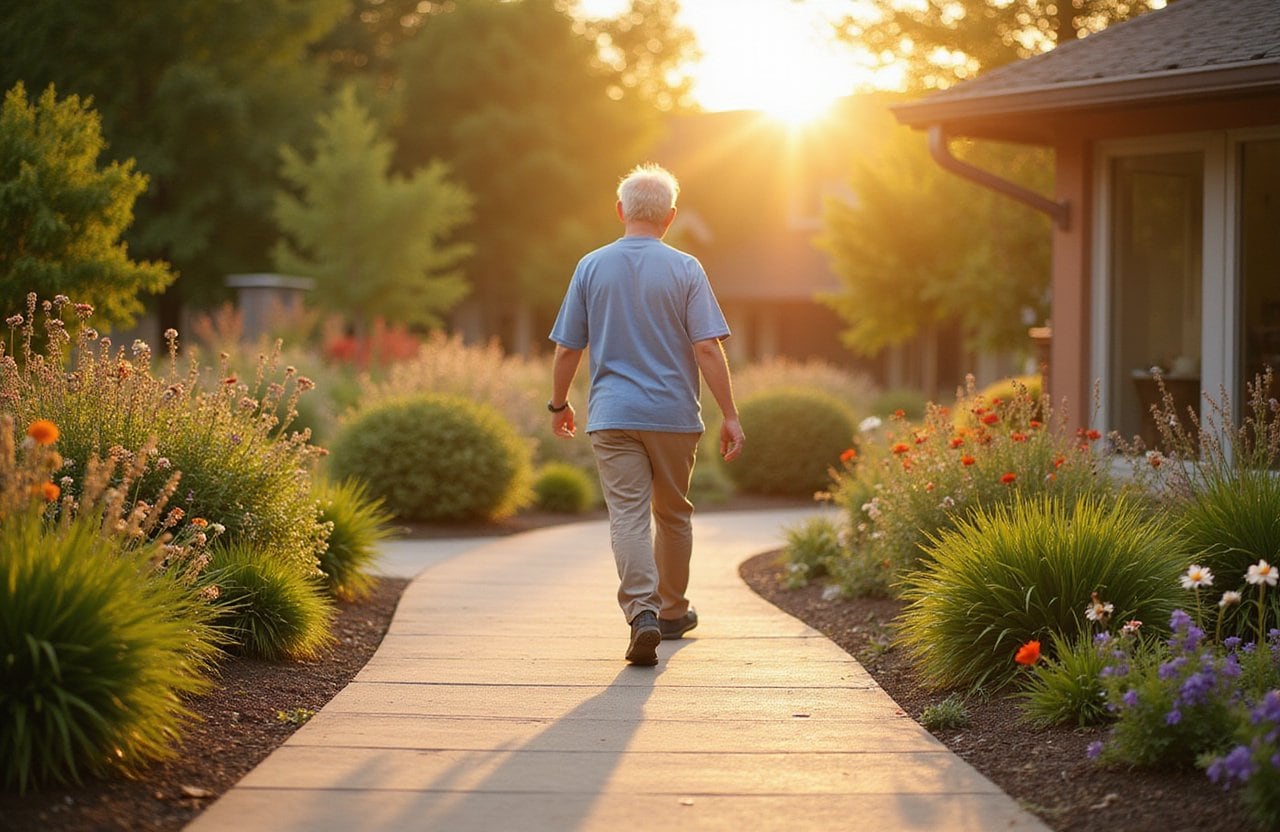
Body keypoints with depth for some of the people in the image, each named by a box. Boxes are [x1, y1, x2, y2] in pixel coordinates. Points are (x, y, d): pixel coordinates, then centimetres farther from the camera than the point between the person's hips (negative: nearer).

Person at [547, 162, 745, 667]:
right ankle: (672, 611, 29)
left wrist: (559, 404, 19)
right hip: (675, 415, 0)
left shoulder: (591, 267, 2)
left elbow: (567, 349, 5)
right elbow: (707, 348, -8)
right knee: (673, 514, 16)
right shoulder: (685, 270, -3)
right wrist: (729, 415, -4)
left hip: (612, 415, 0)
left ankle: (642, 611, -24)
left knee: (628, 514, -6)